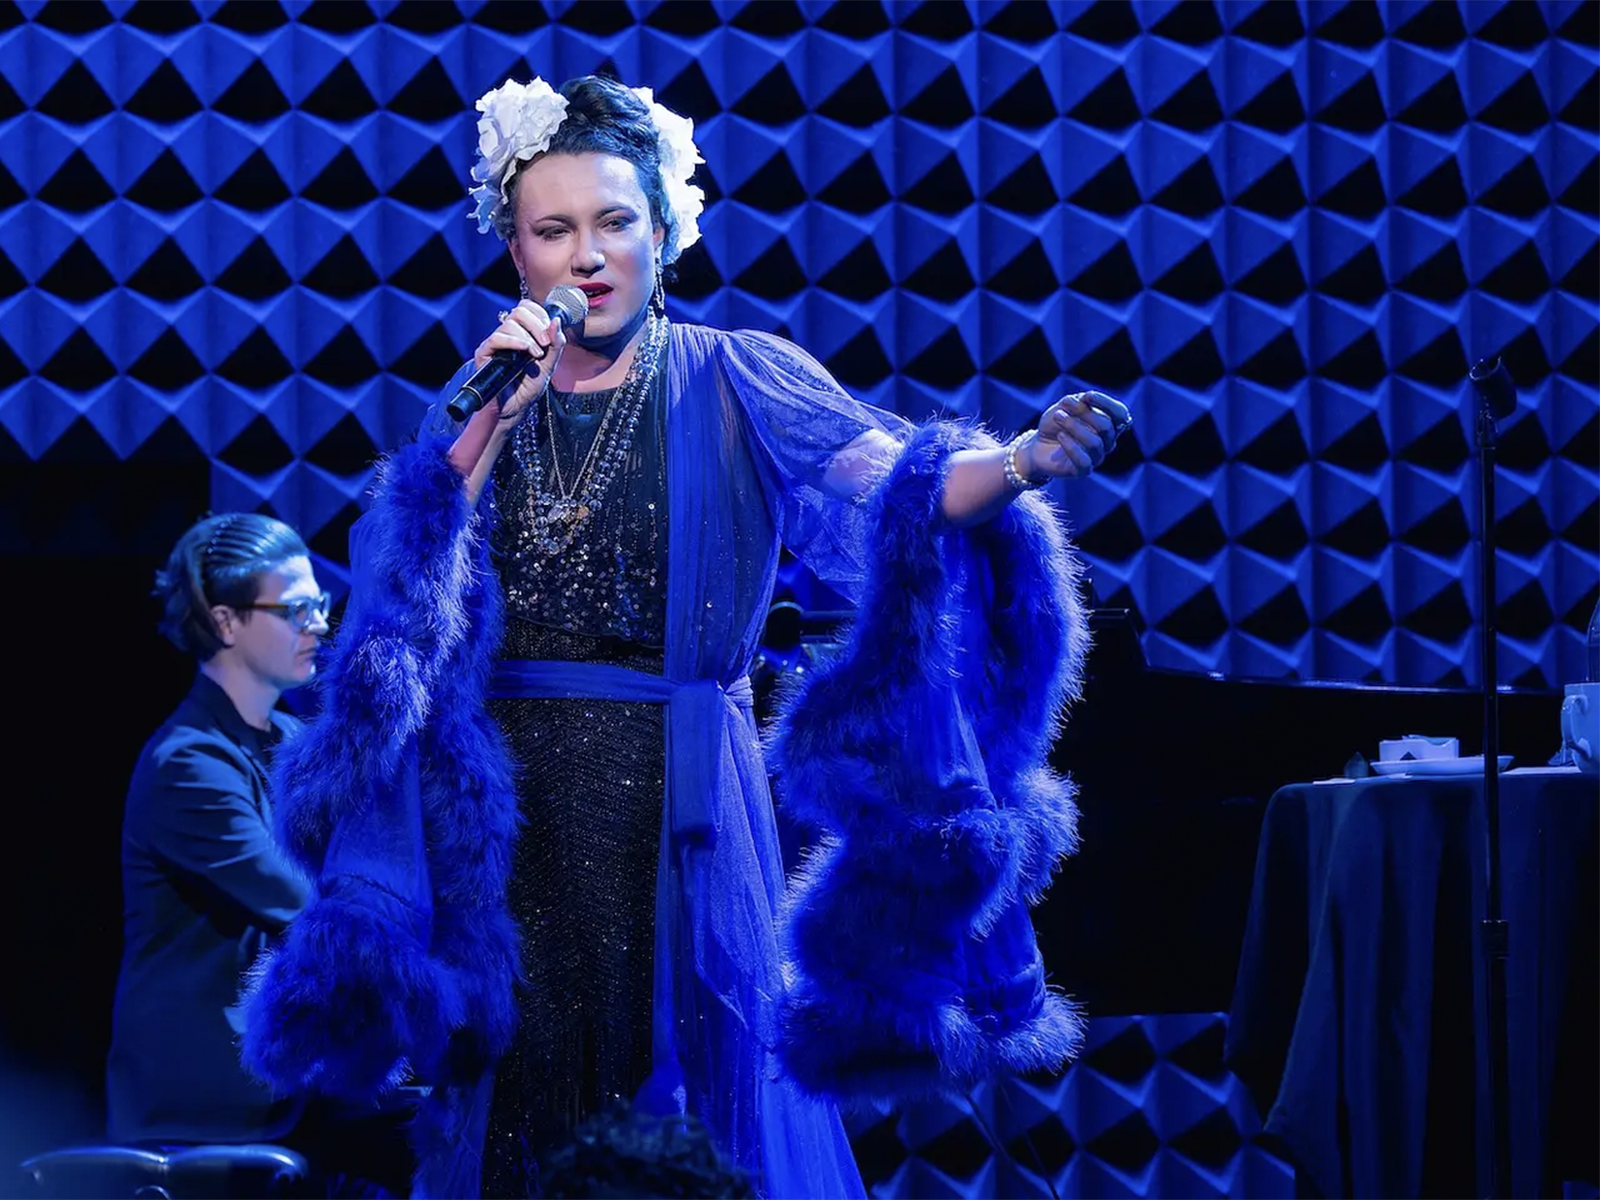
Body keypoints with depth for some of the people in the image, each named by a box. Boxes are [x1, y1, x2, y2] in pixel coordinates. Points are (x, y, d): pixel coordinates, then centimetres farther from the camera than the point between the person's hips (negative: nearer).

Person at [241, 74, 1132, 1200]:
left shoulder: (732, 381, 0)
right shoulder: (482, 402, 10)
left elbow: (895, 476, -16)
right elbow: (399, 575, -3)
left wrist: (1020, 462, -35)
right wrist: (494, 418, -11)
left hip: (677, 815, -3)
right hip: (510, 820, 3)